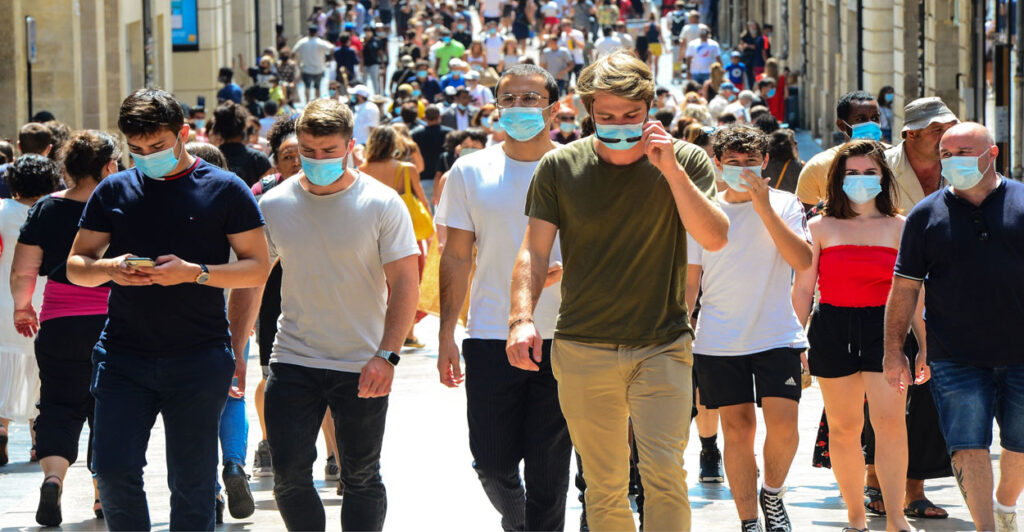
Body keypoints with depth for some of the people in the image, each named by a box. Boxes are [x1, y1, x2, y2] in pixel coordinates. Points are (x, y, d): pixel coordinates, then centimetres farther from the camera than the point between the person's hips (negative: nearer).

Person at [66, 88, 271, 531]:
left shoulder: (224, 190, 1)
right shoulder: (113, 191, 9)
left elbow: (258, 268, -1)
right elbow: (76, 266, 11)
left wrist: (195, 273, -16)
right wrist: (110, 269, -12)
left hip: (198, 359, -2)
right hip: (123, 356, 2)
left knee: (192, 481, 2)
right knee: (114, 470, -8)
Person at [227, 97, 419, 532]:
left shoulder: (382, 205, -6)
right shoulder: (273, 205, 1)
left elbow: (404, 284, -8)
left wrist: (386, 355, -19)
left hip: (362, 367, -2)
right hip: (293, 362, 2)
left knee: (361, 477, 6)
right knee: (289, 475, -4)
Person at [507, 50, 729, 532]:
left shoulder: (684, 162, 2)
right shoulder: (561, 167, 4)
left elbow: (714, 238, -9)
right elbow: (534, 250, 3)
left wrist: (672, 171, -18)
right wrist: (521, 316, -12)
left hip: (663, 347, -1)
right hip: (583, 350, 1)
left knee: (664, 470, -16)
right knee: (604, 484, 5)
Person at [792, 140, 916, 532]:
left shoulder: (899, 228, 9)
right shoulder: (821, 228, 8)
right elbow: (803, 289, 9)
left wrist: (926, 345, 8)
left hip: (884, 328, -1)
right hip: (833, 330, 1)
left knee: (890, 421, -13)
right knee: (844, 427, 3)